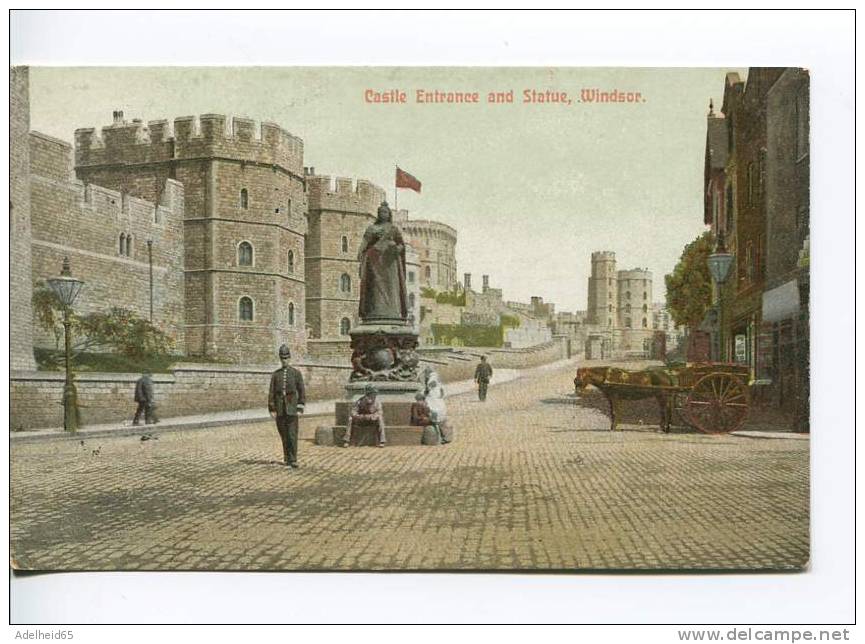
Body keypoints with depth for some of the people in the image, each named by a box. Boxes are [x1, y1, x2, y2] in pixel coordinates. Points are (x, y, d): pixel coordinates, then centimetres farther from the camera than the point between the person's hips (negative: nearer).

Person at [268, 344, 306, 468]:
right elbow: (271, 392, 6)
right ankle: (287, 458, 19)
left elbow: (302, 392, 1)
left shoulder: (296, 373, 3)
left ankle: (293, 460, -7)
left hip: (292, 409, -2)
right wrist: (272, 409, -1)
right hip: (280, 410, 2)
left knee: (292, 435, -8)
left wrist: (300, 409, -6)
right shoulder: (275, 374, 8)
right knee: (283, 435, 8)